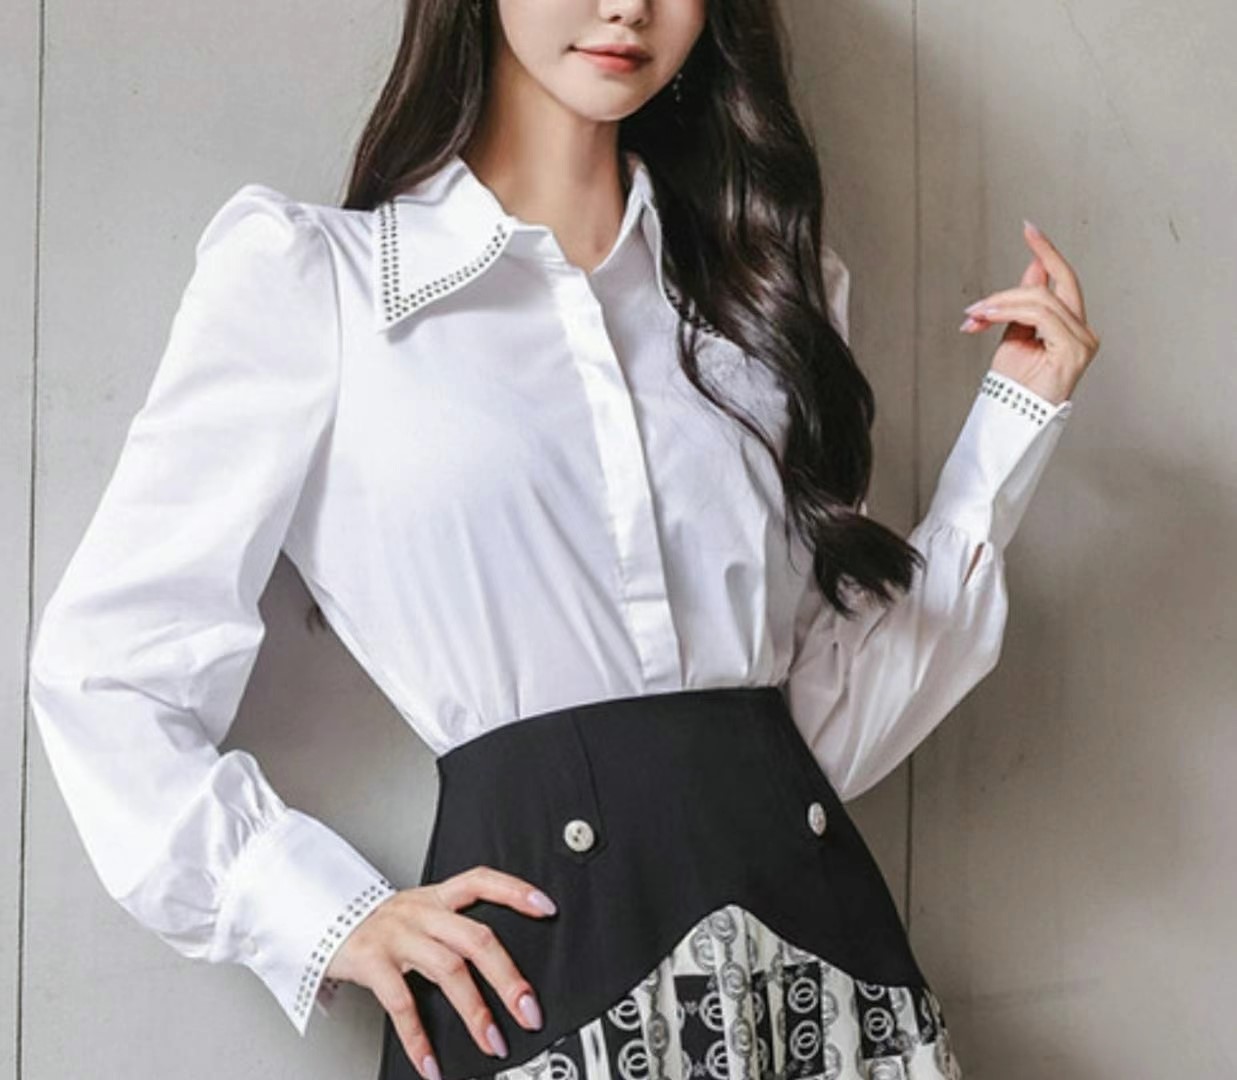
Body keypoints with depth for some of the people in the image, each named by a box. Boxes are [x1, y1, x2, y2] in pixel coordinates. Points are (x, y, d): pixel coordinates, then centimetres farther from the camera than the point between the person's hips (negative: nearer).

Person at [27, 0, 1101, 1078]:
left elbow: (833, 719, 8)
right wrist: (328, 918, -9)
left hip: (817, 942, 4)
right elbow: (104, 665, 0)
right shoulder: (305, 269, 0)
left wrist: (1014, 422, 6)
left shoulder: (763, 286, 13)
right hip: (540, 954, -4)